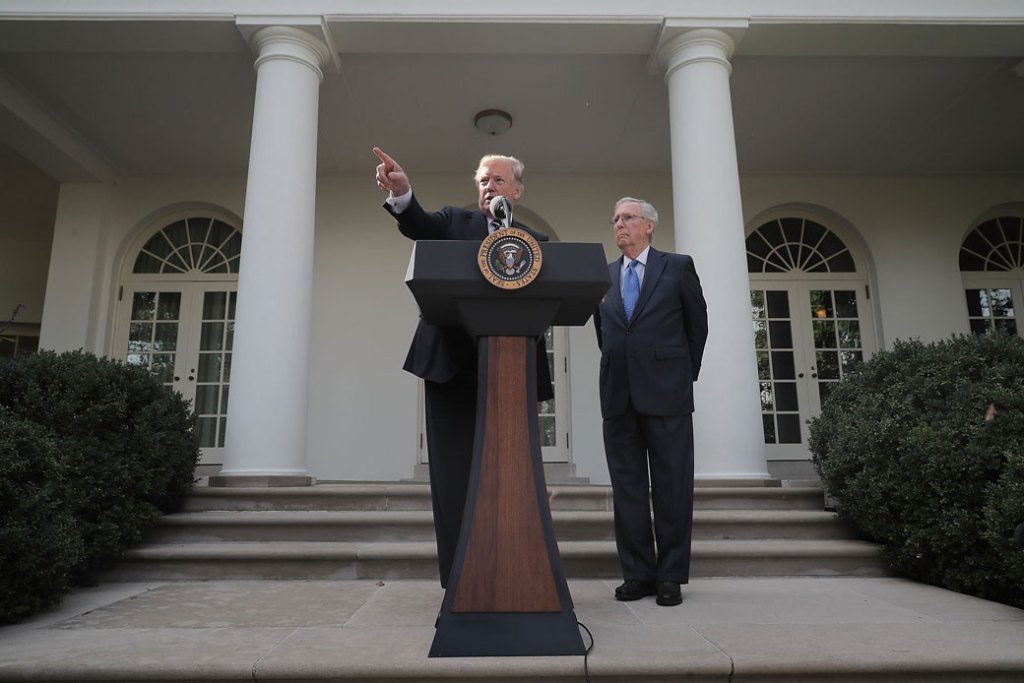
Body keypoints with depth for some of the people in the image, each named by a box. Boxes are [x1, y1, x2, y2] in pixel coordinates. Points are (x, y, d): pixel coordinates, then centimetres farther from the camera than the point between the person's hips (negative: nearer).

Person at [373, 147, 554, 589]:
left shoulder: (535, 242, 14)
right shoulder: (455, 221, 12)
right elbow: (419, 225, -10)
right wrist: (401, 192, -31)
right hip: (452, 368, 0)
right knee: (454, 476, 1)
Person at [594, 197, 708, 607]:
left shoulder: (678, 267, 4)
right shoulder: (602, 276, 13)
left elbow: (698, 323, 9)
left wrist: (687, 373, 10)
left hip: (665, 393, -3)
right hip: (618, 395, 3)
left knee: (672, 488, 3)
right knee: (627, 488, 5)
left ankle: (671, 576, 13)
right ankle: (637, 573, 15)